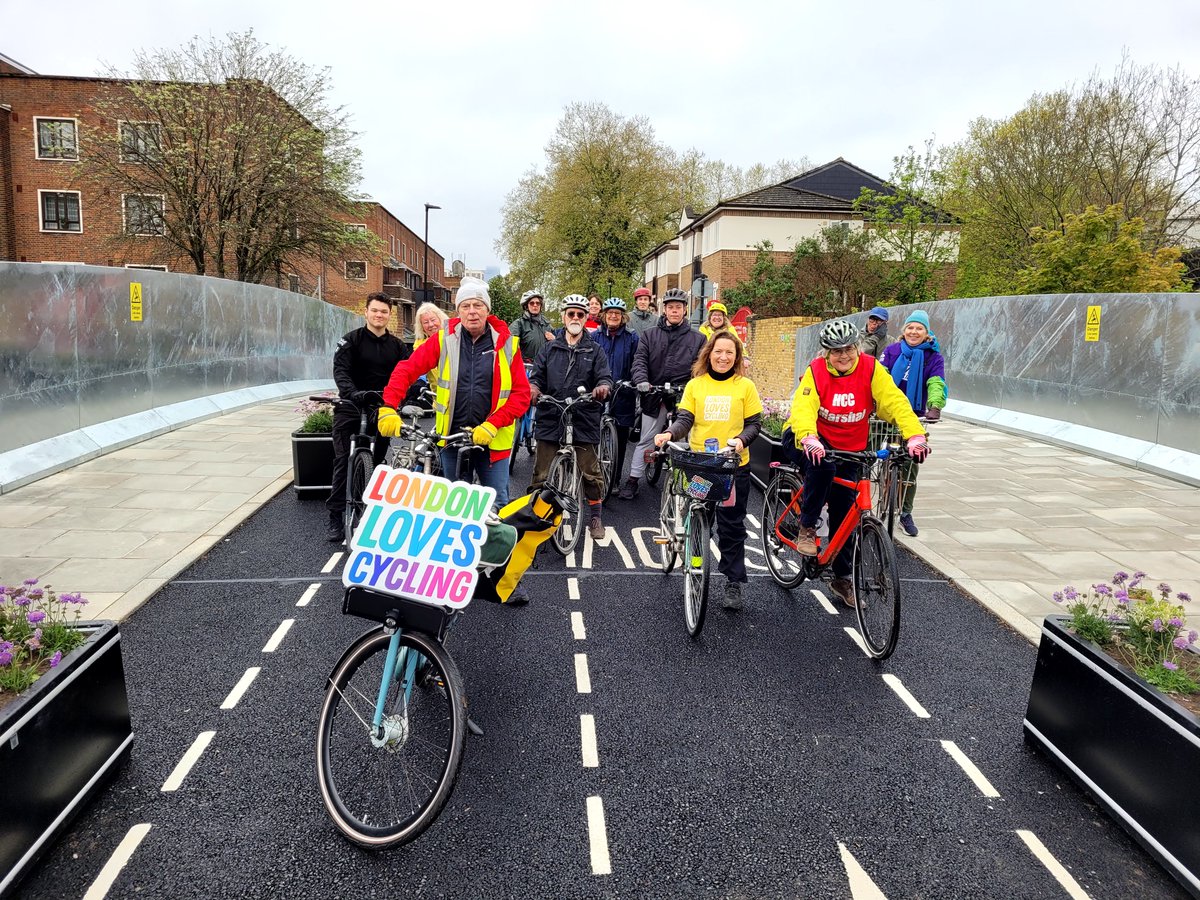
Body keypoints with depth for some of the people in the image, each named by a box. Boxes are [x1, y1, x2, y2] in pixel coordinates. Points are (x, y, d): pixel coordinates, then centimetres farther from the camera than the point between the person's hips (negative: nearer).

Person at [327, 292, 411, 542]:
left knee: (375, 463, 8)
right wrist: (352, 393, -32)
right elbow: (340, 370, -13)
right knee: (343, 462, -7)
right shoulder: (352, 340, -1)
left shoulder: (397, 346, 9)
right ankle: (335, 516, -2)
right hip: (350, 410, -3)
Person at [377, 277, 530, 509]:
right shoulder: (444, 340, -2)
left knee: (497, 505, 7)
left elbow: (521, 393, -5)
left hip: (492, 440, -1)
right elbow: (406, 369, -5)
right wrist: (388, 408, -19)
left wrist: (493, 424, -17)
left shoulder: (506, 344, -3)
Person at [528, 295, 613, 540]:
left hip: (583, 421, -1)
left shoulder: (595, 351, 12)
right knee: (542, 475, 3)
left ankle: (595, 517, 17)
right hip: (550, 421, 1)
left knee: (591, 473, 0)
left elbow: (605, 377, 1)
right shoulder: (550, 349, 16)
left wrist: (602, 386, -23)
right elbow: (537, 376, 10)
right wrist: (533, 387, -14)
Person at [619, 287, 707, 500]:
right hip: (654, 396, 1)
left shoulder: (697, 339, 9)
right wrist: (642, 380, -20)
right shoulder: (649, 335, 10)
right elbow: (640, 360, -1)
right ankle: (632, 481, 15)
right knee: (646, 441, 8)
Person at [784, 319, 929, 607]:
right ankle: (807, 528, -16)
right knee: (822, 465, -38)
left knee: (844, 514, 6)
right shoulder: (816, 371, -17)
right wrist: (809, 440, -52)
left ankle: (842, 578, 25)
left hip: (850, 450, 3)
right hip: (815, 442, -3)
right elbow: (803, 407, -32)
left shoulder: (870, 368, -13)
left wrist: (915, 435, -39)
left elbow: (895, 401, -23)